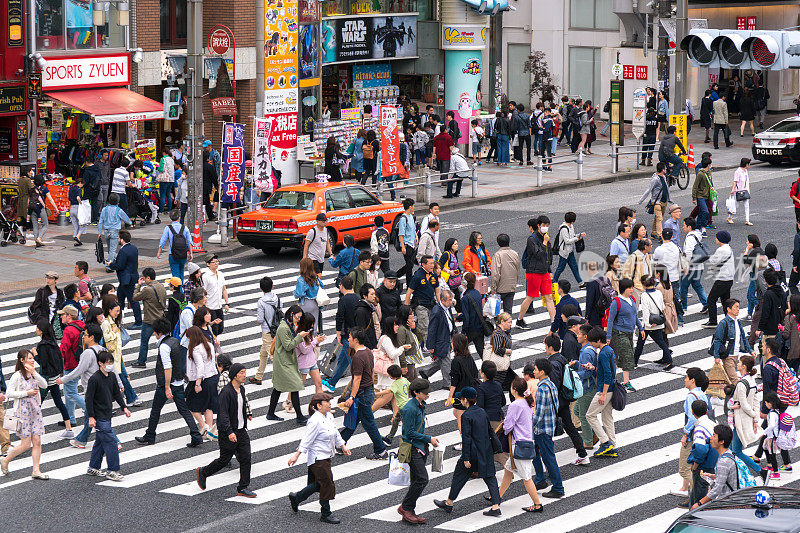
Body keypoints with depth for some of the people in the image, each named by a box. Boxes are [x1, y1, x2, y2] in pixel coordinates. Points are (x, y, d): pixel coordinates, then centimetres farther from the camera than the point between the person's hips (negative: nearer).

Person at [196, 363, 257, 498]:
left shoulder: (241, 389, 6)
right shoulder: (226, 392, -20)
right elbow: (223, 414, -25)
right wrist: (229, 432, -32)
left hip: (241, 431, 7)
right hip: (228, 432, -7)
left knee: (246, 459, 1)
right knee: (224, 460, 4)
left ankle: (243, 488, 7)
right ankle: (202, 473, 28)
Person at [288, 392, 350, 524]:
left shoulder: (329, 416, 6)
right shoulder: (315, 421, -22)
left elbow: (336, 434, 20)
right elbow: (306, 440, -19)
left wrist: (343, 447, 23)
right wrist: (296, 456, -18)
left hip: (326, 456, 9)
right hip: (318, 458, -9)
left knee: (318, 484, 15)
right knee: (327, 484, -4)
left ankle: (295, 498, 32)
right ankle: (326, 514, 8)